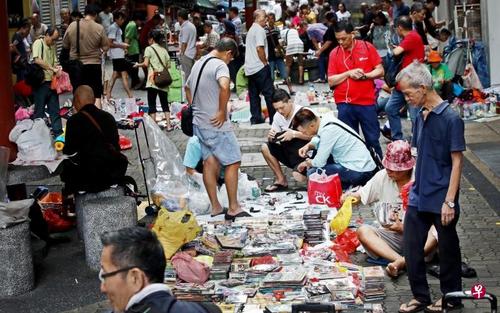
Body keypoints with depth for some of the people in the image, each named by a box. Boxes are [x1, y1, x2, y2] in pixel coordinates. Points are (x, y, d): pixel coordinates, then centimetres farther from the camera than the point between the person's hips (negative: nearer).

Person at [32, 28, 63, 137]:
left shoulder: (53, 46, 13)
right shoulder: (38, 43, -10)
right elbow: (37, 60, -23)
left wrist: (57, 69, -7)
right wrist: (52, 69, -24)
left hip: (52, 81, 7)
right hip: (41, 82, -7)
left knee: (55, 109, 9)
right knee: (40, 110, 2)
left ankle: (58, 132, 15)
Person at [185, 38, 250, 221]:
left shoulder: (199, 63, 15)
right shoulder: (220, 65, -14)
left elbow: (187, 87, 30)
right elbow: (224, 87, -33)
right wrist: (222, 111, -22)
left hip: (199, 123, 9)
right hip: (216, 124, -9)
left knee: (209, 163, 10)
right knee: (233, 162, 0)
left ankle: (215, 207, 14)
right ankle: (233, 208, 2)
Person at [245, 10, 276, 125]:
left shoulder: (251, 30, 18)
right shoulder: (259, 30, -11)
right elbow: (260, 48, -20)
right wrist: (265, 63, -10)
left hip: (249, 68, 9)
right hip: (260, 67, -9)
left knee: (254, 94, 9)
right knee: (269, 93, -4)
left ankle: (256, 118, 10)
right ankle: (273, 118, -2)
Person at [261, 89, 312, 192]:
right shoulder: (278, 116, -2)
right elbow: (272, 140, 5)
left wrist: (294, 134, -34)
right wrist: (270, 136, -19)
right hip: (289, 153, 6)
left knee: (298, 176, -29)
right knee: (265, 148, -10)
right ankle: (281, 181, -1)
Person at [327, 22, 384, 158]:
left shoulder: (367, 47, -1)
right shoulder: (334, 53, 0)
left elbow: (380, 71, 1)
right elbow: (331, 81, -1)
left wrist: (364, 75, -16)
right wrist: (348, 73, -14)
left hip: (367, 102, -1)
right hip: (344, 105, 1)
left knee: (373, 139, 7)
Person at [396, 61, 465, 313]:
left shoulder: (450, 119, -16)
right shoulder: (421, 116, 5)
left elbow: (457, 162, -15)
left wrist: (449, 201, -17)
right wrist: (416, 186, 14)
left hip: (441, 199, -6)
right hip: (419, 196, 6)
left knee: (448, 249, 9)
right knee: (411, 247, 7)